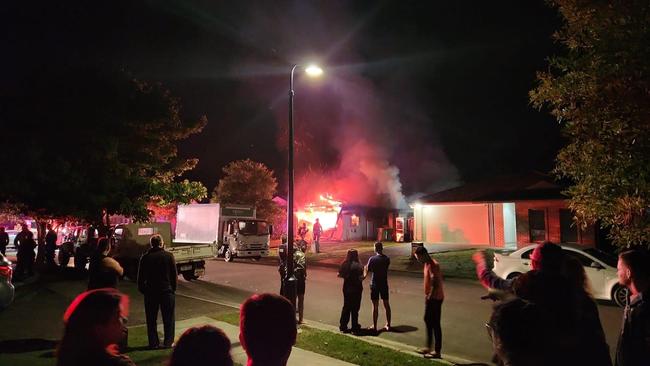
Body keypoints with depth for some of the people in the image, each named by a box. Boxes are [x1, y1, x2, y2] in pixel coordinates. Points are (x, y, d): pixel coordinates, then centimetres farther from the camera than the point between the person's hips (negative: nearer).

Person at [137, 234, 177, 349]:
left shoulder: (145, 257, -2)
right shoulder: (169, 256, -5)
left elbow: (141, 277, 2)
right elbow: (174, 275, -2)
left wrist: (142, 290, 13)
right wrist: (173, 288, 8)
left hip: (150, 292, 1)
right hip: (167, 291, -1)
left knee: (151, 319, 11)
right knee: (168, 318, 10)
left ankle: (153, 343, 14)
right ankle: (168, 342, 12)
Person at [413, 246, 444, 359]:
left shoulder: (434, 265, -22)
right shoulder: (427, 264, 9)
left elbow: (436, 284, -25)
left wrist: (429, 297, -19)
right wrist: (427, 296, 13)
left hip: (435, 298, -10)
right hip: (430, 298, 10)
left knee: (435, 324, -2)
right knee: (428, 320, 18)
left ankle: (437, 351, 7)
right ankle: (428, 347, 30)